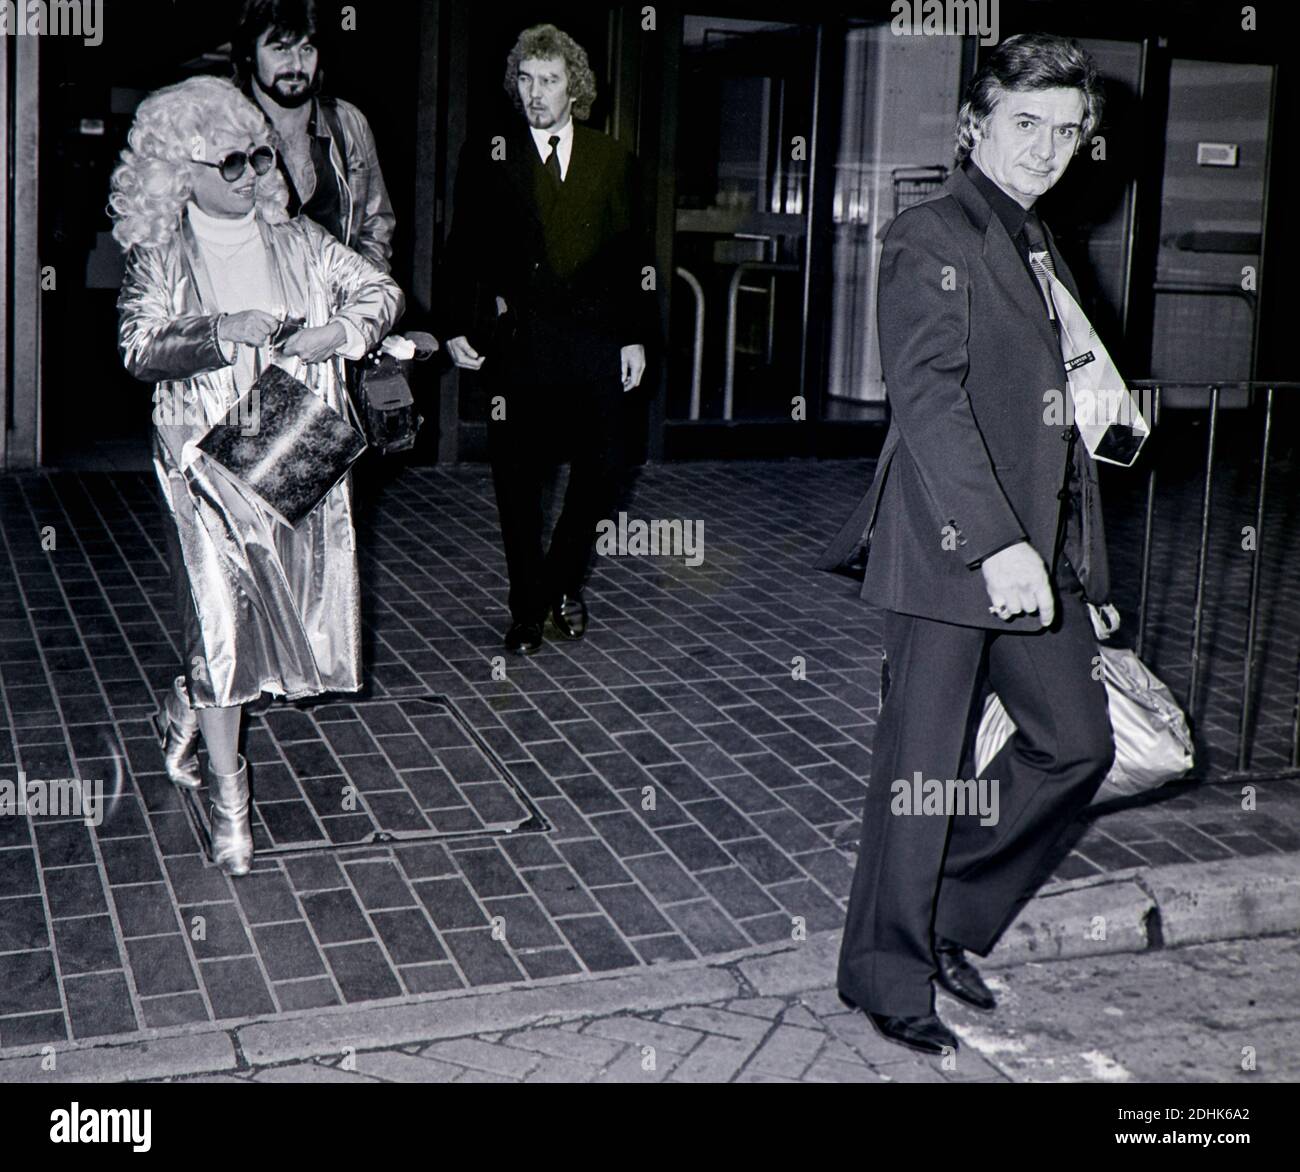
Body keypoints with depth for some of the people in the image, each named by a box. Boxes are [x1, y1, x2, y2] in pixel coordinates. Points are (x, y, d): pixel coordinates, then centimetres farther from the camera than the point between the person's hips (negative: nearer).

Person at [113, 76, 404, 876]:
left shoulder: (297, 240, 8)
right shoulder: (160, 258, -1)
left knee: (298, 610, 7)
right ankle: (228, 799, 8)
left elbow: (382, 292, 6)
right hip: (209, 460, -4)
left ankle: (189, 704, 39)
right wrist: (224, 331, -25)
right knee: (220, 617, -6)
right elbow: (141, 347, -12)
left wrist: (336, 330, -13)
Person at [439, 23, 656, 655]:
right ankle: (527, 608, 17)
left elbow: (632, 256, 11)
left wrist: (636, 336, 5)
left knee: (602, 471, 1)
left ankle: (564, 581, 24)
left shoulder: (613, 160, 9)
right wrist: (456, 327, -3)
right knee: (518, 481, 4)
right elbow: (463, 250, 5)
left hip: (595, 340, 1)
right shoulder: (486, 155, 5)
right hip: (515, 342, -1)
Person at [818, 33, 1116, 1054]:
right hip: (951, 547, -9)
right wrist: (995, 541, -27)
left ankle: (952, 917, 27)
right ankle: (888, 973, 17)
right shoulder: (932, 238, -9)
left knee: (1079, 743, 11)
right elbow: (927, 398, -20)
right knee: (924, 767, 1)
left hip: (1036, 548, 9)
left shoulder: (1039, 247, 19)